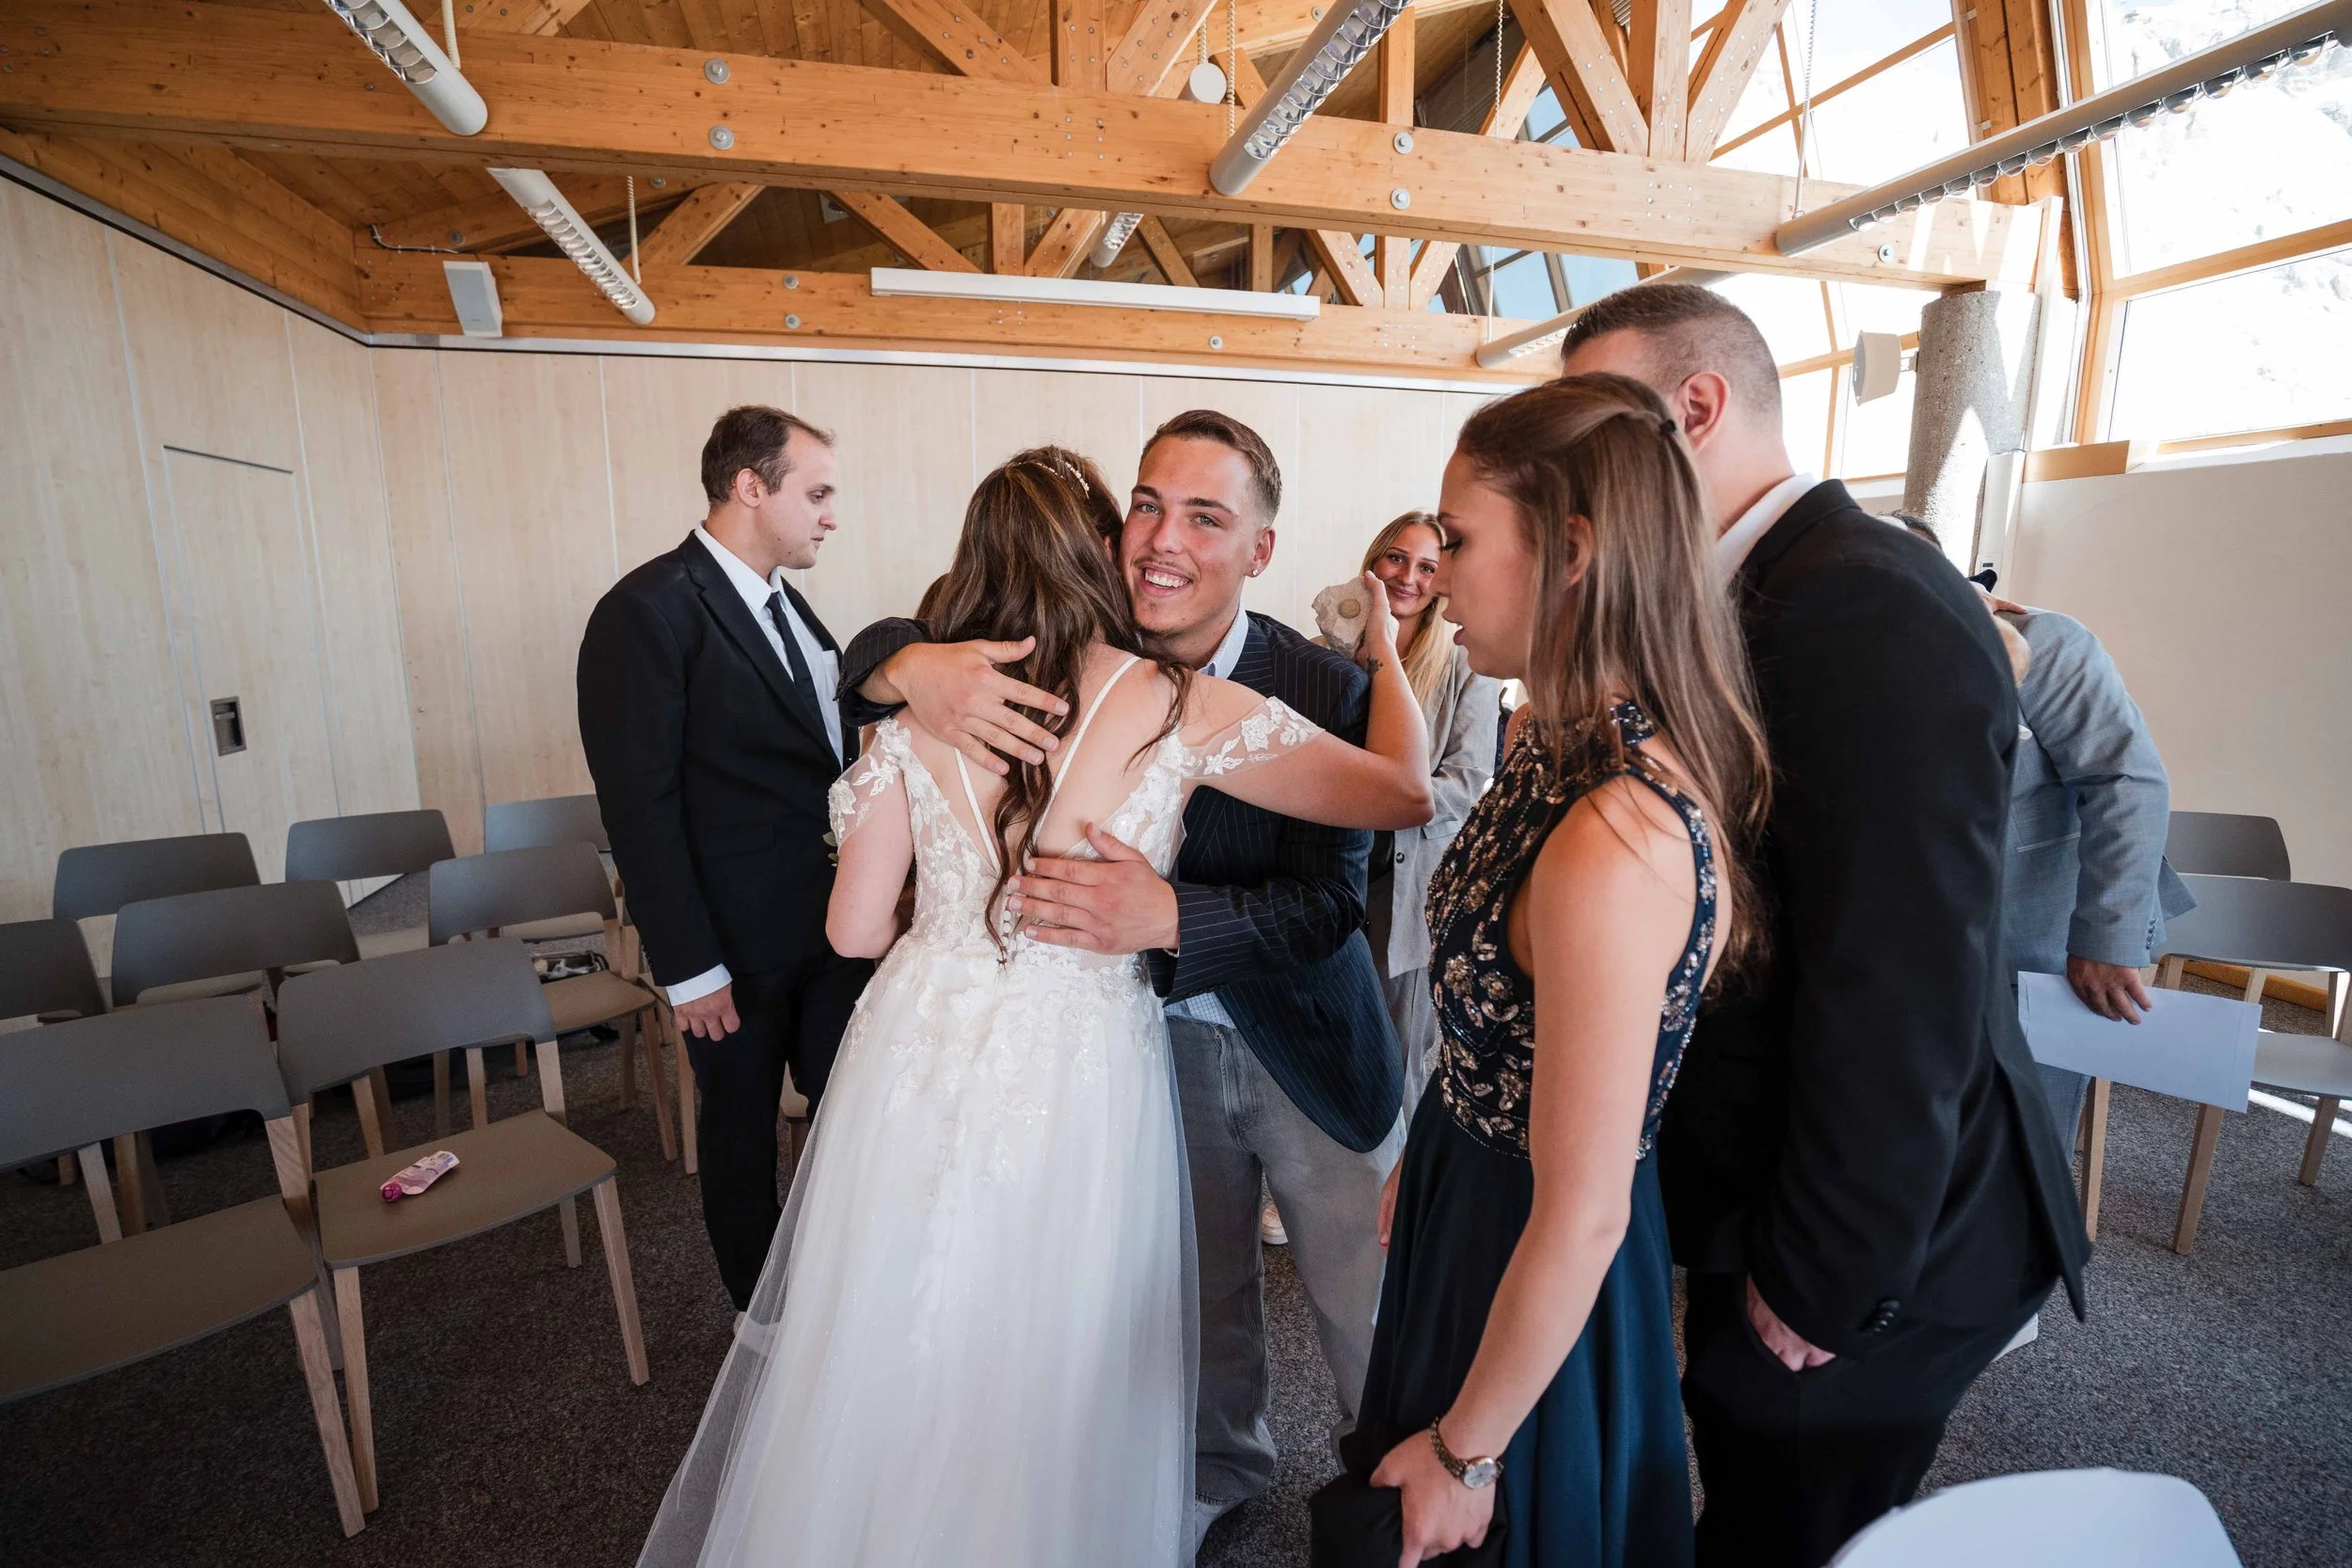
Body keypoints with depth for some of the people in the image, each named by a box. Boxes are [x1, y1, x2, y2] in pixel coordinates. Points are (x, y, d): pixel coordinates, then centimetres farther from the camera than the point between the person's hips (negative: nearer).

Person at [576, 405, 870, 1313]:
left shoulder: (786, 603, 8)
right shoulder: (647, 612, -16)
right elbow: (638, 808, -17)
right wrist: (688, 968, -16)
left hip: (832, 922, 6)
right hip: (739, 945, -6)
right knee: (744, 1126, 15)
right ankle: (760, 1308, 38)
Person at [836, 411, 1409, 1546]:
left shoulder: (1324, 691, -19)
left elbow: (1332, 900, -21)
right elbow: (873, 648, -7)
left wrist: (1170, 917, -37)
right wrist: (913, 665, -31)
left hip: (1306, 1049, -2)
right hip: (1156, 1039, 3)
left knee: (1366, 1312, 17)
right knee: (1202, 1293, 25)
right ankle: (1222, 1470, 55)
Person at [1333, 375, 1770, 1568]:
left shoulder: (1618, 837, -34)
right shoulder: (1558, 742, -6)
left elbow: (1583, 1216, -26)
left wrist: (1465, 1454, -13)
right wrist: (1425, 1161, 13)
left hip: (1536, 1278, -8)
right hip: (1467, 1194, 8)